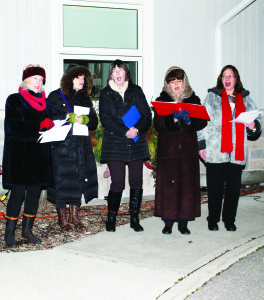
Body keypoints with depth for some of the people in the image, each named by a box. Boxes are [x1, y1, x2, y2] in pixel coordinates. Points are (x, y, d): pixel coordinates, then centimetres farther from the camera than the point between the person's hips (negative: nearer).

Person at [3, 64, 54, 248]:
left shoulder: (44, 101, 17)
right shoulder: (14, 100, 1)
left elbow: (50, 123, 15)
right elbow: (14, 126, -12)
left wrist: (51, 126, -9)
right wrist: (39, 125, -21)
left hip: (40, 153, 5)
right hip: (19, 154, -5)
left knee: (35, 190, 5)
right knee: (18, 191, -6)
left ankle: (27, 229, 17)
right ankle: (10, 232, 4)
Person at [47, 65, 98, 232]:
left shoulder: (85, 99, 17)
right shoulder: (56, 97, 2)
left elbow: (94, 122, 8)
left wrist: (83, 119, -12)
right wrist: (69, 117, -15)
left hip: (82, 146, 5)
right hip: (62, 146, -4)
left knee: (79, 178, 3)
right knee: (62, 180, -3)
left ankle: (75, 216, 14)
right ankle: (62, 217, 9)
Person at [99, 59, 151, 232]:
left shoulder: (136, 91, 11)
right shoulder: (106, 94, 7)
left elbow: (147, 114, 5)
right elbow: (106, 119, -5)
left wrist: (138, 129, -14)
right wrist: (125, 132, -16)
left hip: (137, 144, 2)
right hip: (115, 144, -2)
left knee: (137, 182, 2)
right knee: (117, 183, -6)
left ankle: (135, 218, 14)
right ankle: (111, 218, 9)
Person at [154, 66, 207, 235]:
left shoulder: (194, 100, 12)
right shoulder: (162, 100, 7)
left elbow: (202, 123, 3)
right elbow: (158, 124, -6)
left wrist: (190, 121, -17)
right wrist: (172, 121, -24)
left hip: (189, 149, 1)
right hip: (168, 149, -1)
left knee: (188, 184, 0)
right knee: (169, 184, -3)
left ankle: (183, 222, 10)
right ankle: (168, 222, 7)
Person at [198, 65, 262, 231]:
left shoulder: (246, 100, 14)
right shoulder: (212, 97, 7)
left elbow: (257, 120, 17)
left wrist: (253, 126, -8)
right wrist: (202, 144, -4)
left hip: (237, 153, 2)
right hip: (215, 152, -2)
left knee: (234, 188, 5)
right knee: (215, 188, 2)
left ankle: (229, 220, 20)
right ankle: (213, 221, 17)